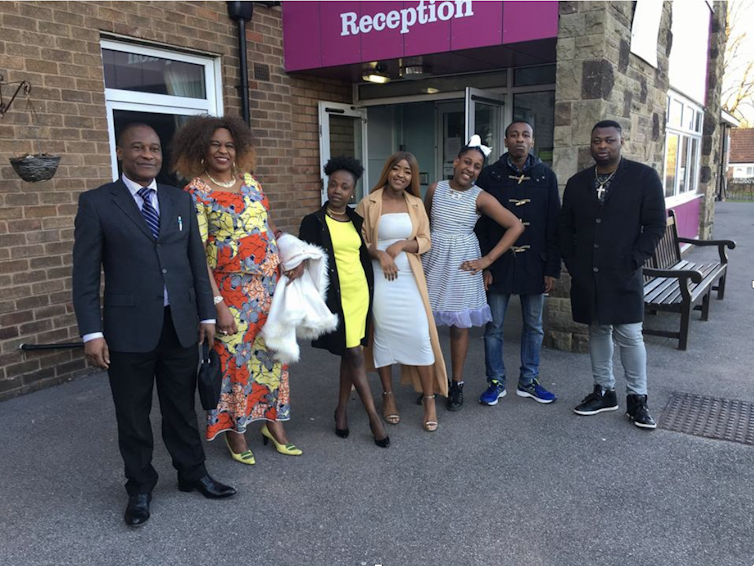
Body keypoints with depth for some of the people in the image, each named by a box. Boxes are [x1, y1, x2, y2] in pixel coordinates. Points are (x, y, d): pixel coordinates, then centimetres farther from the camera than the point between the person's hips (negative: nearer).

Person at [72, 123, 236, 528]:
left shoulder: (180, 200, 8)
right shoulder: (96, 203, -3)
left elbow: (196, 262, 10)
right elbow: (85, 274, -5)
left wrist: (206, 314, 8)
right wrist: (92, 332, -10)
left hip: (181, 326, 3)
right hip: (129, 329, -3)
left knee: (182, 408, 17)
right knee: (133, 416, 12)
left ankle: (192, 473, 35)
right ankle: (140, 489, 31)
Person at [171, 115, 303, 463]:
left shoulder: (249, 182, 8)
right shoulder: (196, 191, -9)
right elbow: (196, 253, -14)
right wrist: (218, 303, -19)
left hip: (270, 285, 6)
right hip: (231, 291, -5)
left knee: (272, 352, 13)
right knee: (233, 357, 5)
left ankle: (274, 423, 29)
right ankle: (235, 433, 24)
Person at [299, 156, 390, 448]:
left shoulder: (357, 221, 10)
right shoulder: (313, 222, -3)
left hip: (360, 294, 5)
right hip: (335, 297, -4)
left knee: (349, 354, 11)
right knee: (354, 355, -4)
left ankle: (342, 410, 26)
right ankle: (374, 416, 6)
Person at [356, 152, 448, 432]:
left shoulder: (416, 204, 7)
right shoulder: (369, 203, -3)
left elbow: (425, 241, 5)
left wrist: (402, 245, -13)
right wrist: (379, 254, -17)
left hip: (410, 279, 2)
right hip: (380, 279, -2)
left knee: (420, 337, -1)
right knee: (383, 335, 7)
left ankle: (430, 399, 11)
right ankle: (388, 395, 23)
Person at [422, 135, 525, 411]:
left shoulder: (481, 198, -7)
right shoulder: (435, 189, 1)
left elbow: (516, 226, -8)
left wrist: (487, 259, -10)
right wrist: (418, 252, 6)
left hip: (461, 264, -2)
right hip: (433, 261, 2)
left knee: (460, 325, 5)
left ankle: (457, 384, 21)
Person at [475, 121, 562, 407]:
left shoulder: (546, 176, 2)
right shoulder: (490, 175, -1)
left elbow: (553, 225, 1)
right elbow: (480, 225, -2)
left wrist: (552, 268, -3)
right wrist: (484, 265, -7)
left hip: (534, 264, 2)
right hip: (499, 263, -1)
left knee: (533, 326, 11)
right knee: (494, 326, 6)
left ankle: (528, 381, 26)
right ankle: (496, 382, 21)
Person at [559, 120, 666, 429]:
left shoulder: (644, 177, -3)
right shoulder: (577, 182, 8)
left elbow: (655, 224, -4)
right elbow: (566, 227, 12)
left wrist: (633, 261, -10)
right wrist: (572, 262, 3)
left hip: (623, 275, -3)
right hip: (586, 275, 4)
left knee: (630, 335, -1)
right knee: (597, 331, 11)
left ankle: (637, 399, 13)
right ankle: (604, 392, 23)